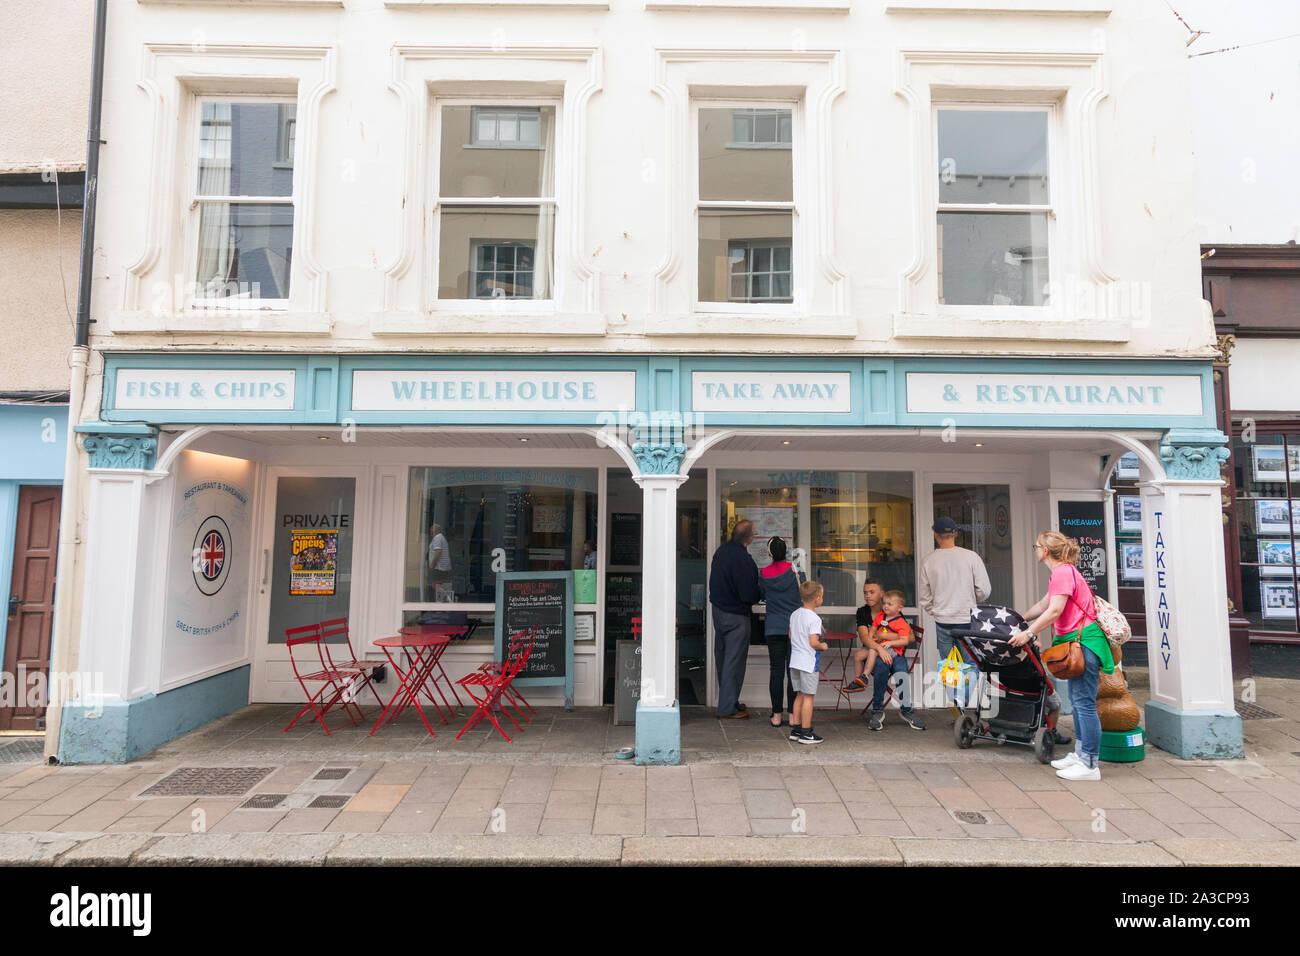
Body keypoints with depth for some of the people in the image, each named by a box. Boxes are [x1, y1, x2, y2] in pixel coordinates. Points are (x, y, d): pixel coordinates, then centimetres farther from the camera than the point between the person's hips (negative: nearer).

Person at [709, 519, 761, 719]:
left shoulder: (721, 551, 2)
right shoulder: (742, 559, -25)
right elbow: (749, 595, -24)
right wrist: (762, 591, -3)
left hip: (718, 610, 9)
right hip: (736, 616, -8)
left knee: (722, 658, 17)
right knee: (734, 661, 1)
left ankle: (727, 700, 30)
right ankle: (728, 708, 8)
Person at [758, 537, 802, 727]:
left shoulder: (763, 574, -2)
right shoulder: (795, 571, -8)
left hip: (773, 628, 1)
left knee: (776, 670, 6)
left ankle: (777, 715, 10)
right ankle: (793, 715, 8)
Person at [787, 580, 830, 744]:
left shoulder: (794, 614, 7)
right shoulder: (814, 619, -17)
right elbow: (813, 643, -21)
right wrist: (823, 646, -3)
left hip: (795, 660, 8)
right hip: (809, 662, -8)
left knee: (800, 695, 16)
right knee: (808, 696, 0)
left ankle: (795, 729, 21)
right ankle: (806, 733, 5)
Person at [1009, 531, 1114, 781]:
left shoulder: (1063, 572, -15)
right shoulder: (1061, 572, 18)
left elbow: (1055, 610, -24)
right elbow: (1042, 606, 28)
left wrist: (1028, 633, -21)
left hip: (1084, 639, -11)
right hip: (1076, 641, 11)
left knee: (1084, 702, -8)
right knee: (1078, 701, 15)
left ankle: (1090, 765, -4)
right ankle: (1080, 753, 23)